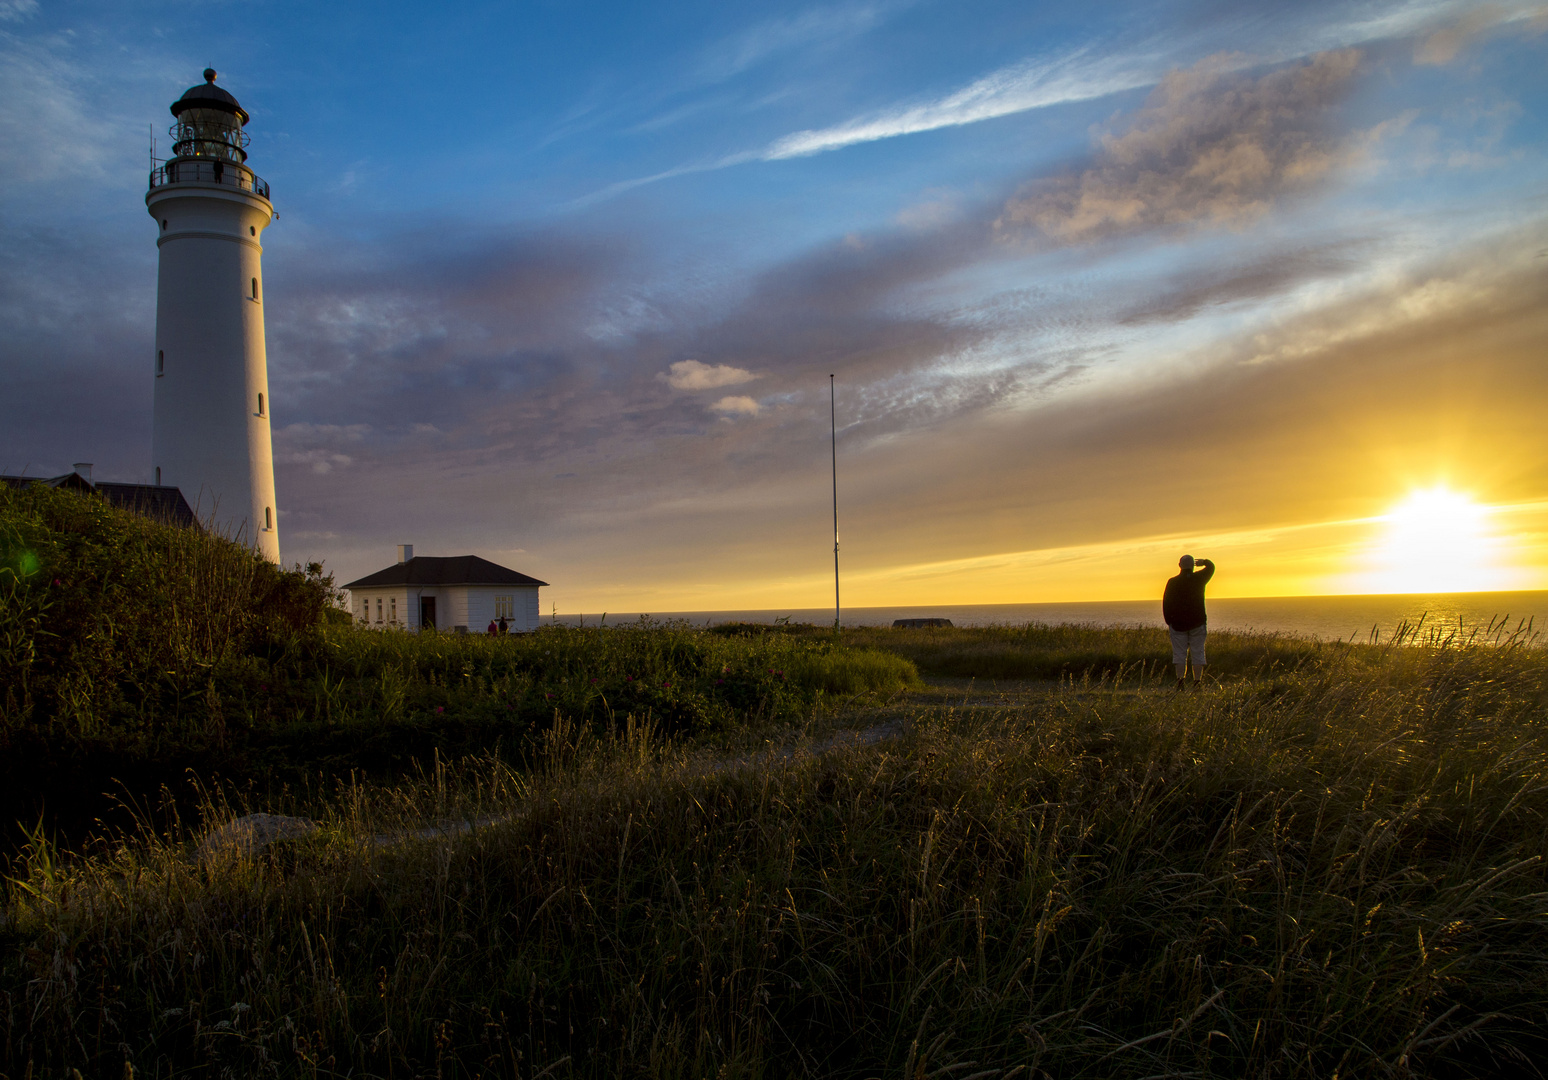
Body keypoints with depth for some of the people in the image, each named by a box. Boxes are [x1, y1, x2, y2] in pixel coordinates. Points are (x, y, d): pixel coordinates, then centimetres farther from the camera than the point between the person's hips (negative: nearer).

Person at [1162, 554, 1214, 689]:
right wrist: (1204, 561, 39)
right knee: (1197, 653, 5)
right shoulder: (1199, 578, -2)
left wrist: (1169, 622, 6)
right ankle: (1197, 681, 1)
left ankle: (1180, 678, -10)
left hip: (1177, 624, 0)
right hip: (1197, 623, 0)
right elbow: (1211, 567, 18)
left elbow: (1166, 604, -1)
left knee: (1180, 653, 1)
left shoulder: (1172, 582, -3)